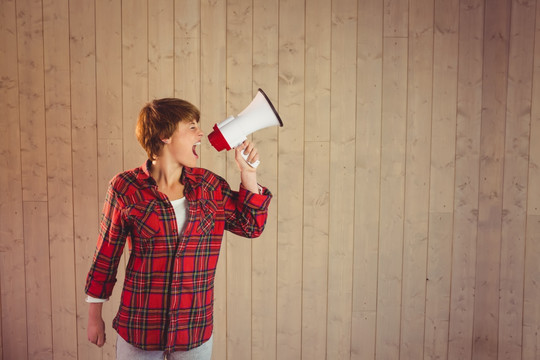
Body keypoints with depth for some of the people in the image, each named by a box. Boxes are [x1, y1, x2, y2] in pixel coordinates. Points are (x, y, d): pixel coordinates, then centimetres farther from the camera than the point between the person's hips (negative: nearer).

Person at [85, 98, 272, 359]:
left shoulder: (209, 186, 0)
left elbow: (252, 227, 3)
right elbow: (106, 254, -2)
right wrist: (94, 316, 5)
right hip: (138, 326, -2)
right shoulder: (125, 187, -9)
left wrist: (247, 172, -6)